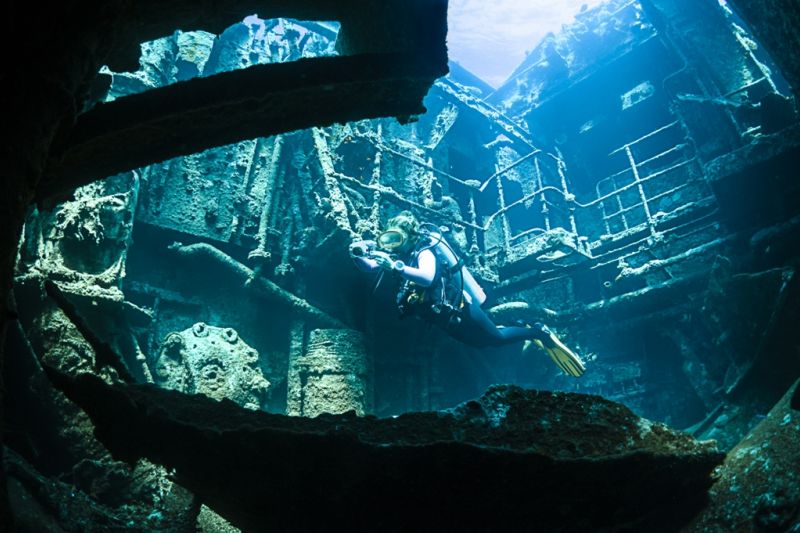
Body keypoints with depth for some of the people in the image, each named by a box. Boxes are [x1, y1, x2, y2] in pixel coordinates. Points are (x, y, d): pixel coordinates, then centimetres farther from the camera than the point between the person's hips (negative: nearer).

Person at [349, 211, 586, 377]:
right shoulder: (400, 255, 1)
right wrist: (358, 254, -27)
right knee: (480, 342, 24)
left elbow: (427, 278, -44)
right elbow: (369, 267, -8)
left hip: (461, 310, -9)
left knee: (496, 338, 3)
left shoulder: (425, 251, -22)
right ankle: (527, 331, 39)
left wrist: (395, 266, -53)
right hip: (449, 315, 9)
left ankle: (540, 333, 22)